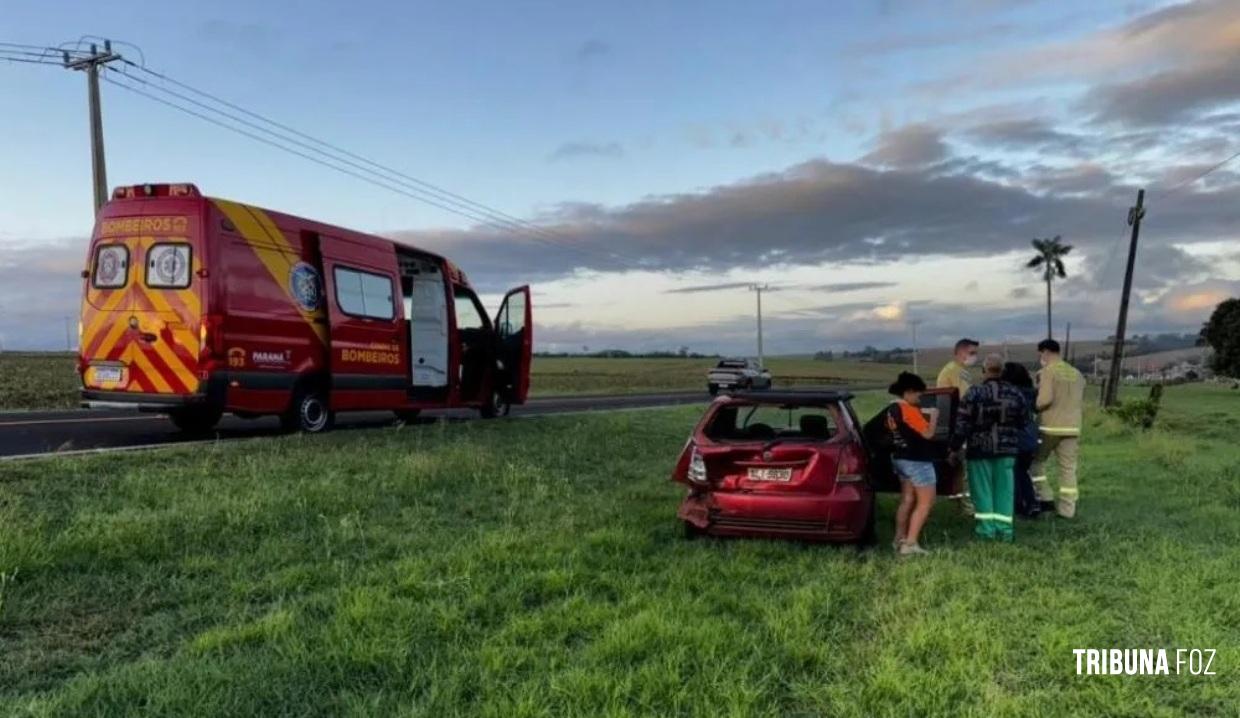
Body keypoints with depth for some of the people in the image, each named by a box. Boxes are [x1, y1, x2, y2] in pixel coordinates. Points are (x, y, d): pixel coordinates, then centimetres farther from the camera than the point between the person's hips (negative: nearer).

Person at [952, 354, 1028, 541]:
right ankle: (1004, 528, 9)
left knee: (982, 488, 5)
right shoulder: (1015, 394, 2)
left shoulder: (974, 393, -12)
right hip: (1006, 450, 4)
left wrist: (955, 447, -3)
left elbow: (962, 424, -12)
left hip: (980, 449, -3)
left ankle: (986, 527, 5)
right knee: (1004, 489, 9)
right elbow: (1022, 423, 9)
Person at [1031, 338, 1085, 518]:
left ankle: (1045, 498, 4)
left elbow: (1045, 399, -20)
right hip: (1072, 427, 6)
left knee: (1036, 461, 11)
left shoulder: (1048, 371, -10)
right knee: (1068, 468, 7)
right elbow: (1081, 402, 16)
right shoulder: (1076, 374, 13)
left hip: (1050, 426, -6)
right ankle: (1067, 508, 7)